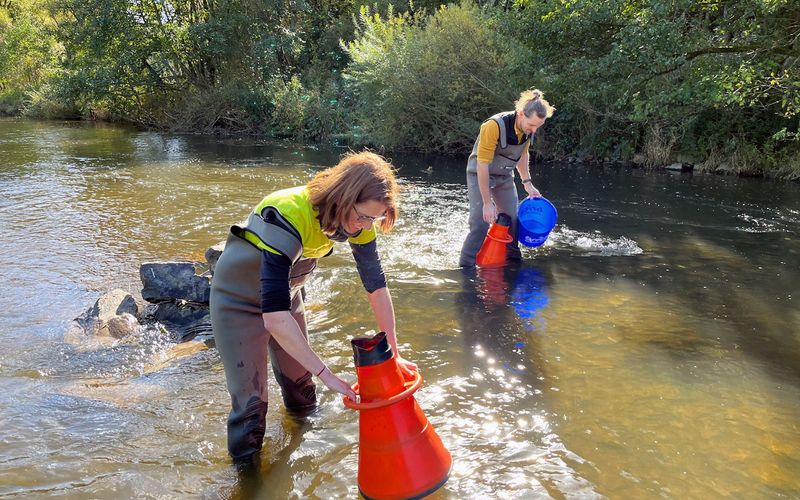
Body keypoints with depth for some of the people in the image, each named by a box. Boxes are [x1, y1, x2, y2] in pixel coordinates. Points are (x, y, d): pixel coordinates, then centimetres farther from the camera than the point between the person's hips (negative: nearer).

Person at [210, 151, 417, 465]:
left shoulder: (358, 219, -19)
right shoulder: (288, 214, -40)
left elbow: (376, 286, -9)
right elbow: (275, 315, -43)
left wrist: (393, 354, -8)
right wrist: (327, 375, -40)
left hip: (285, 290, 6)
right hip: (241, 298, -6)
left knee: (299, 380, 19)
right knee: (250, 398, -3)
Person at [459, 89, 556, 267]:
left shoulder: (529, 127, -11)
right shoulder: (494, 126, -33)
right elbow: (482, 165, -30)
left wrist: (527, 183, 9)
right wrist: (487, 203, -28)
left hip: (505, 176, 6)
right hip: (480, 174, -6)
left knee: (512, 220, 8)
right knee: (481, 222, -16)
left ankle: (513, 260, 25)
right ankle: (465, 266, -6)